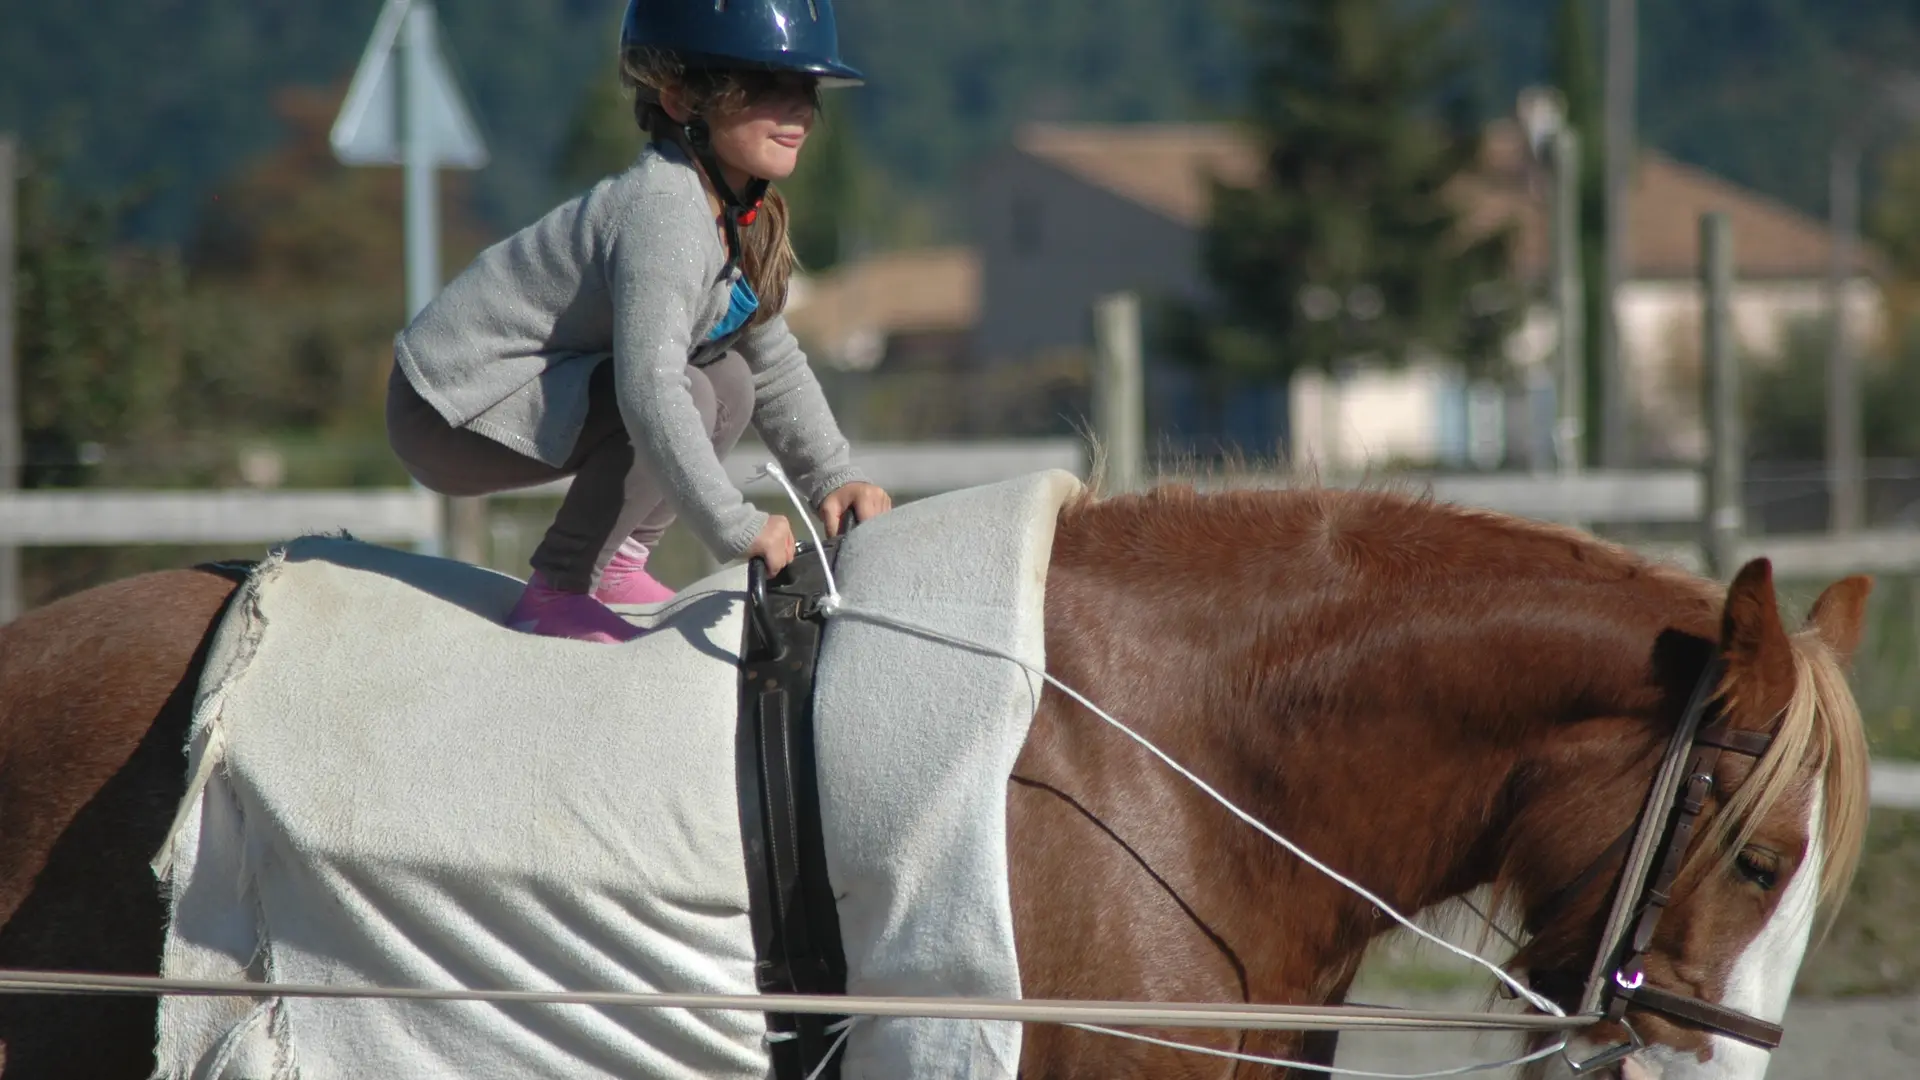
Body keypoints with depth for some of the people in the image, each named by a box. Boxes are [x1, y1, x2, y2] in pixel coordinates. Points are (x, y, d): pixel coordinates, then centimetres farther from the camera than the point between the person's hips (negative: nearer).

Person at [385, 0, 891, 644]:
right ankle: (557, 595, -15)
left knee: (730, 382, 8)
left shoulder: (743, 219, 6)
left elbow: (775, 364, 16)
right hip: (451, 416, -10)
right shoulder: (660, 214, -26)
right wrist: (736, 528, -36)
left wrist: (833, 478, 5)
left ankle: (613, 561, 11)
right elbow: (649, 388, -36)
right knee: (688, 394, -25)